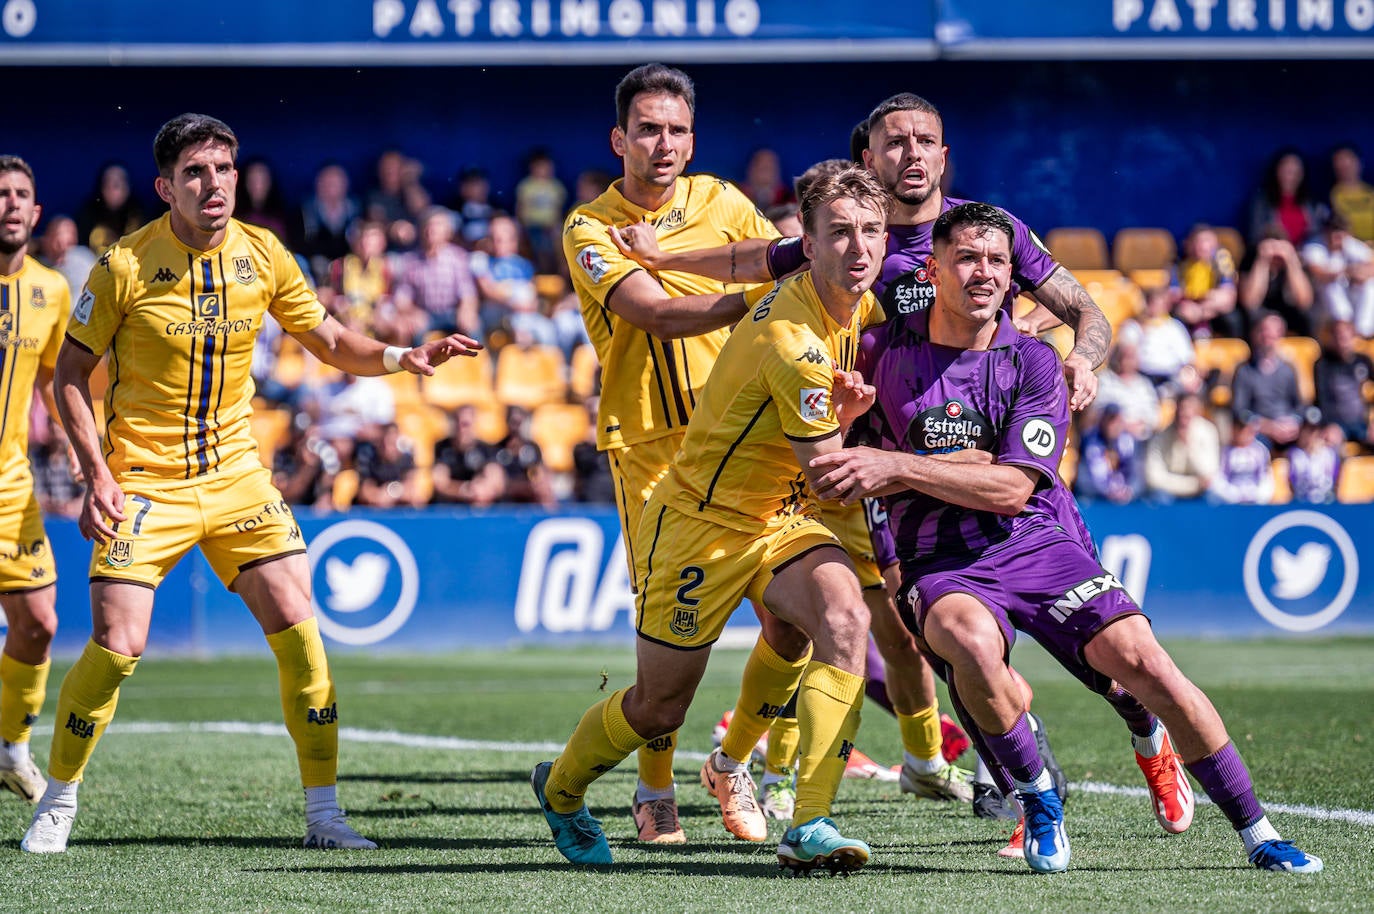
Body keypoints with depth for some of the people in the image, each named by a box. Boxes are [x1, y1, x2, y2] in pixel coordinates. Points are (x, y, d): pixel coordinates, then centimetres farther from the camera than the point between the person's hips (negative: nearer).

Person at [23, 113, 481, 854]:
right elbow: (70, 374, -4)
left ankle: (324, 814, 3)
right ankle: (56, 805, 9)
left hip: (235, 475, 4)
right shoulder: (125, 266, -12)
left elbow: (331, 343, 10)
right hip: (145, 481, -4)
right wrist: (97, 474, -14)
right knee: (116, 647, -12)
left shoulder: (262, 255, -1)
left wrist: (400, 357, -9)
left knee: (297, 627, -7)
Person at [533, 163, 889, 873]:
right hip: (701, 523, -7)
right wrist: (846, 414, -4)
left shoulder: (855, 305, -4)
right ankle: (560, 787, 40)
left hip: (781, 519, 7)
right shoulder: (792, 341, -30)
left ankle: (809, 825, -25)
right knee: (658, 708, 7)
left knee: (845, 619, -24)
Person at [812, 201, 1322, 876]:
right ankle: (1036, 794, -12)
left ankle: (1259, 837, -6)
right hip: (940, 562, -1)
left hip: (1039, 543, 1)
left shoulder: (1032, 362, 1)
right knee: (972, 639, -37)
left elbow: (1012, 487, -10)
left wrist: (898, 467, -18)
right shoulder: (883, 350, 3)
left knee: (1142, 661, -19)